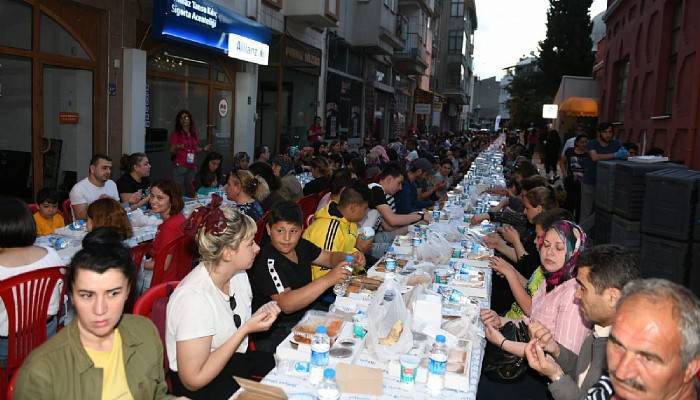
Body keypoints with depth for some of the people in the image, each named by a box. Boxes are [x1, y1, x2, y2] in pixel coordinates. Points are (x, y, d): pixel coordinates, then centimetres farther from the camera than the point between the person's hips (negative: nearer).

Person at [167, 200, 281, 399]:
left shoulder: (238, 275, -3)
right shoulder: (194, 297, -27)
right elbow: (193, 380, -24)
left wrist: (259, 317, -10)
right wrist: (246, 329, -24)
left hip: (236, 361, 7)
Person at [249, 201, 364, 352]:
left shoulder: (301, 246, 1)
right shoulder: (267, 262, -22)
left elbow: (330, 257, 16)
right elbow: (286, 304, -32)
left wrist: (350, 259, -7)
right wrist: (328, 279, -38)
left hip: (304, 316, 8)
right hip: (275, 333, -8)